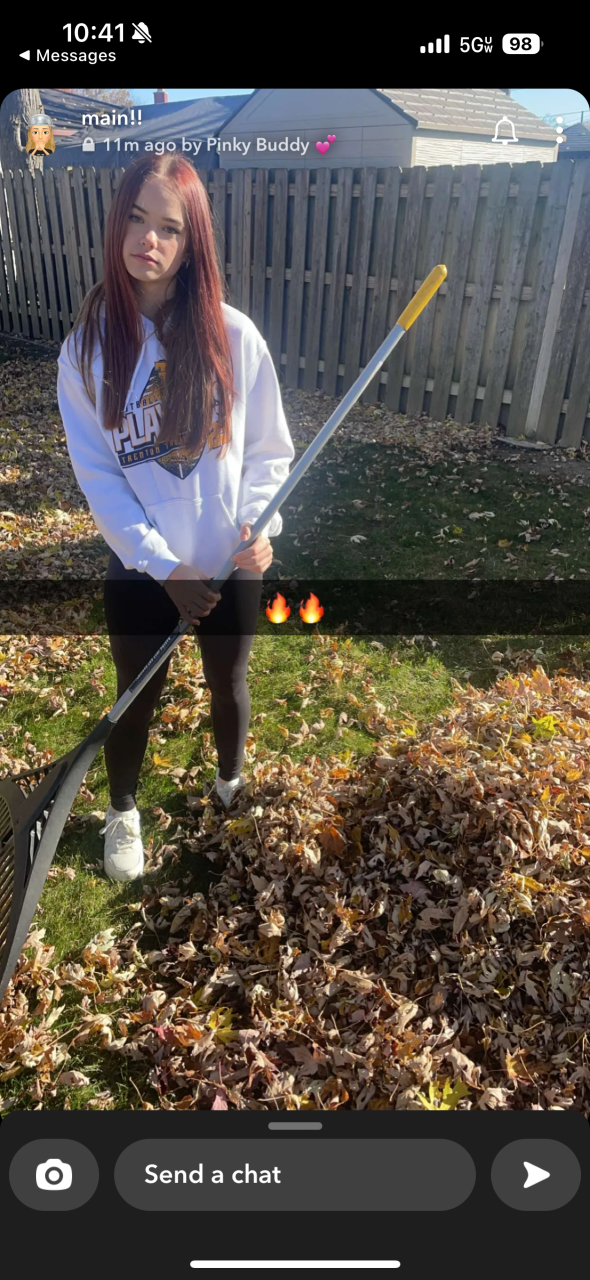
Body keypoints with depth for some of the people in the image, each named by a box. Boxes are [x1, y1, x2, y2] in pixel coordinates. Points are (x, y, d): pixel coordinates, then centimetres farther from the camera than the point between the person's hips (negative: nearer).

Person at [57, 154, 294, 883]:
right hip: (139, 569, 0)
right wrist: (163, 565, -15)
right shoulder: (87, 347, -7)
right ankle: (122, 812, 45)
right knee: (137, 697, 16)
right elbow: (96, 473, -9)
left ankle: (230, 782, 52)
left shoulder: (233, 336, -9)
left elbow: (269, 449, -3)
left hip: (230, 564, 1)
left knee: (228, 684, 21)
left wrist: (260, 524, -20)